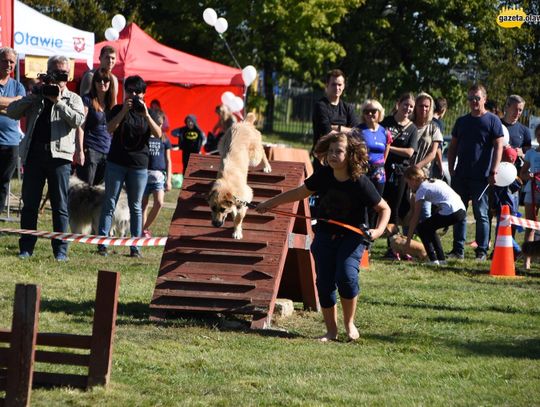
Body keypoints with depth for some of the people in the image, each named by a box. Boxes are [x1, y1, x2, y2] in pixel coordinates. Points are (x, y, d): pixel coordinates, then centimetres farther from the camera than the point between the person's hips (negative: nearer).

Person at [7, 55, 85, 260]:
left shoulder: (73, 99, 12)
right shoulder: (35, 98, 16)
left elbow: (78, 120, -6)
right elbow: (11, 112, 5)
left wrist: (58, 102, -11)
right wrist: (34, 97, -4)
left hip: (59, 155, -2)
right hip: (33, 154, 2)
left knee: (60, 205, -1)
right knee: (29, 203, 3)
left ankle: (60, 249, 1)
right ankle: (26, 248, 8)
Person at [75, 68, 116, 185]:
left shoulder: (112, 103, 14)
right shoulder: (88, 100, -2)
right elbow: (80, 127, -7)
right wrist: (80, 151, -14)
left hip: (108, 152, 5)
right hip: (91, 150, -5)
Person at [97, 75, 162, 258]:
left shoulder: (147, 113, 7)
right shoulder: (118, 110, 4)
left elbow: (158, 134, -9)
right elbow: (110, 128, -13)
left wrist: (146, 115, -21)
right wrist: (124, 111, -23)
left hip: (139, 165, 1)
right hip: (116, 162, -1)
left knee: (136, 207, 3)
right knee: (109, 203, -2)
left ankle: (135, 246, 3)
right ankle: (102, 243, -2)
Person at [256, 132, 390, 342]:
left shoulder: (360, 183, -19)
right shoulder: (324, 175, -8)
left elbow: (384, 208, -8)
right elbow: (300, 192, 9)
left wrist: (379, 230, -26)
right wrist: (270, 203, 13)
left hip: (352, 236, -4)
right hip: (325, 235, 4)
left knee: (346, 276, -23)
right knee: (324, 282, -3)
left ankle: (349, 322, 1)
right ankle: (331, 330, 12)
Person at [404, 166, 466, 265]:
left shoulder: (421, 190, 3)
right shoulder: (435, 181, 25)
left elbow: (415, 218, 2)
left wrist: (408, 239, 6)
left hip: (450, 212, -8)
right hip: (461, 211, 8)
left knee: (421, 228, 9)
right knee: (429, 228, 25)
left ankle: (433, 260, 0)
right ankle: (441, 259, 22)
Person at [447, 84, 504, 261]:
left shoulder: (492, 121, -2)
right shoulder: (461, 121, 13)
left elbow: (498, 147, -7)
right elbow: (453, 147, 17)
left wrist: (493, 171, -14)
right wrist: (451, 169, 8)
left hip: (481, 177, -5)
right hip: (460, 176, 5)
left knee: (481, 214, -2)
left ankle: (482, 251, 3)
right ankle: (458, 249, 13)